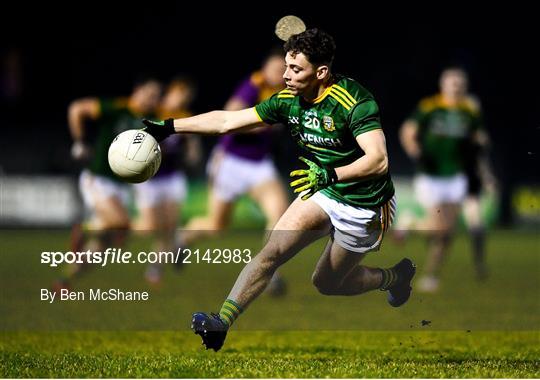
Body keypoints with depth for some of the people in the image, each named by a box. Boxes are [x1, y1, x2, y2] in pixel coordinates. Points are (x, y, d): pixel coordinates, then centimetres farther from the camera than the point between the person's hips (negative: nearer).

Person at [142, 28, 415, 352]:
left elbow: (378, 161, -36)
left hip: (363, 208, -5)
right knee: (273, 250, -16)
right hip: (325, 194, 5)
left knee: (327, 283, 10)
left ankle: (396, 276, 36)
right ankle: (222, 321, -18)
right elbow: (227, 121, 0)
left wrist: (330, 175, -50)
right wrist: (169, 127, -3)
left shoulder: (353, 101, -27)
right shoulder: (289, 100, -7)